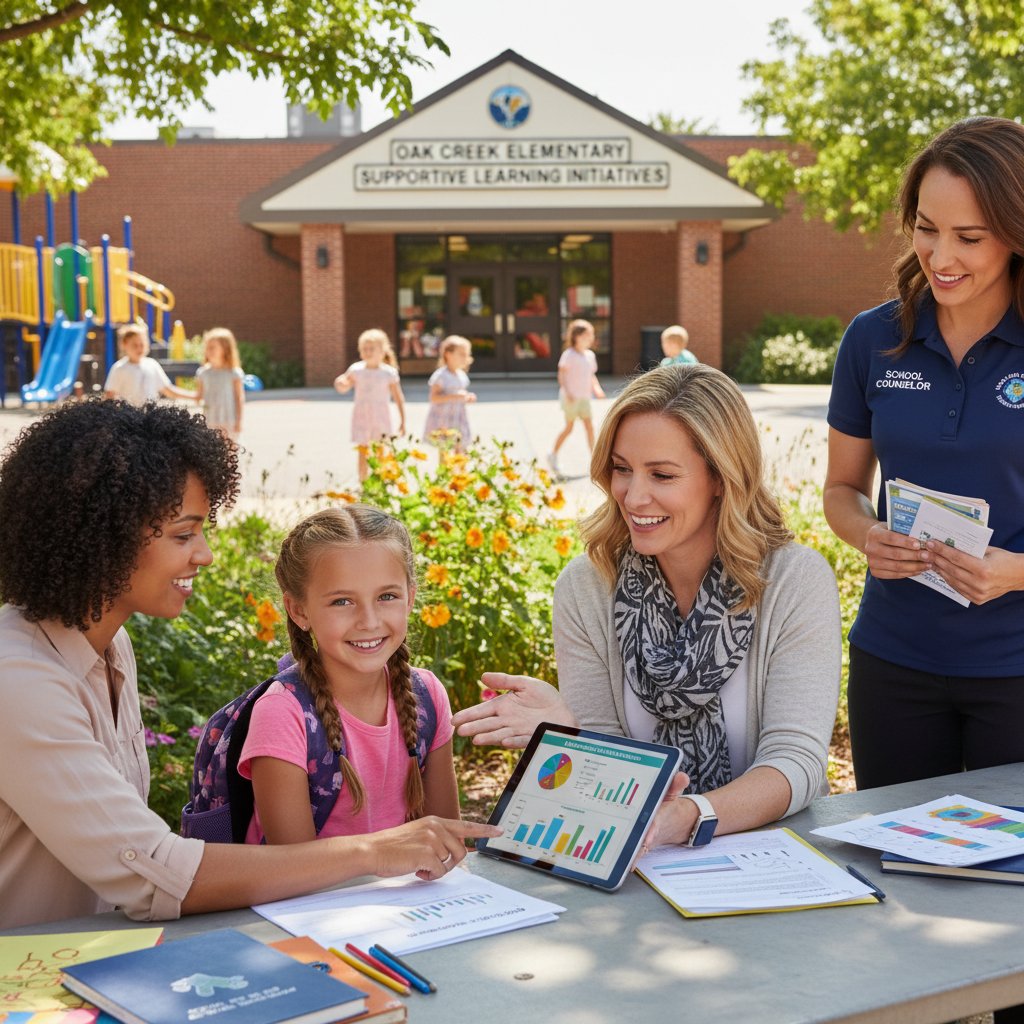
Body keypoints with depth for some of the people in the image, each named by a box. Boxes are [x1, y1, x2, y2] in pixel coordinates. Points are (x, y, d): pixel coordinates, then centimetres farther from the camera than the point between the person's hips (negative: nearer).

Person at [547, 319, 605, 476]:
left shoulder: (590, 355, 9)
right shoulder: (569, 355, -11)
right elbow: (562, 374, -13)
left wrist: (596, 387, -1)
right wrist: (568, 392, -21)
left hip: (584, 397, 6)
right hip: (570, 397, -6)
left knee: (589, 426, -1)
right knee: (569, 427, 1)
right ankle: (553, 454, 19)